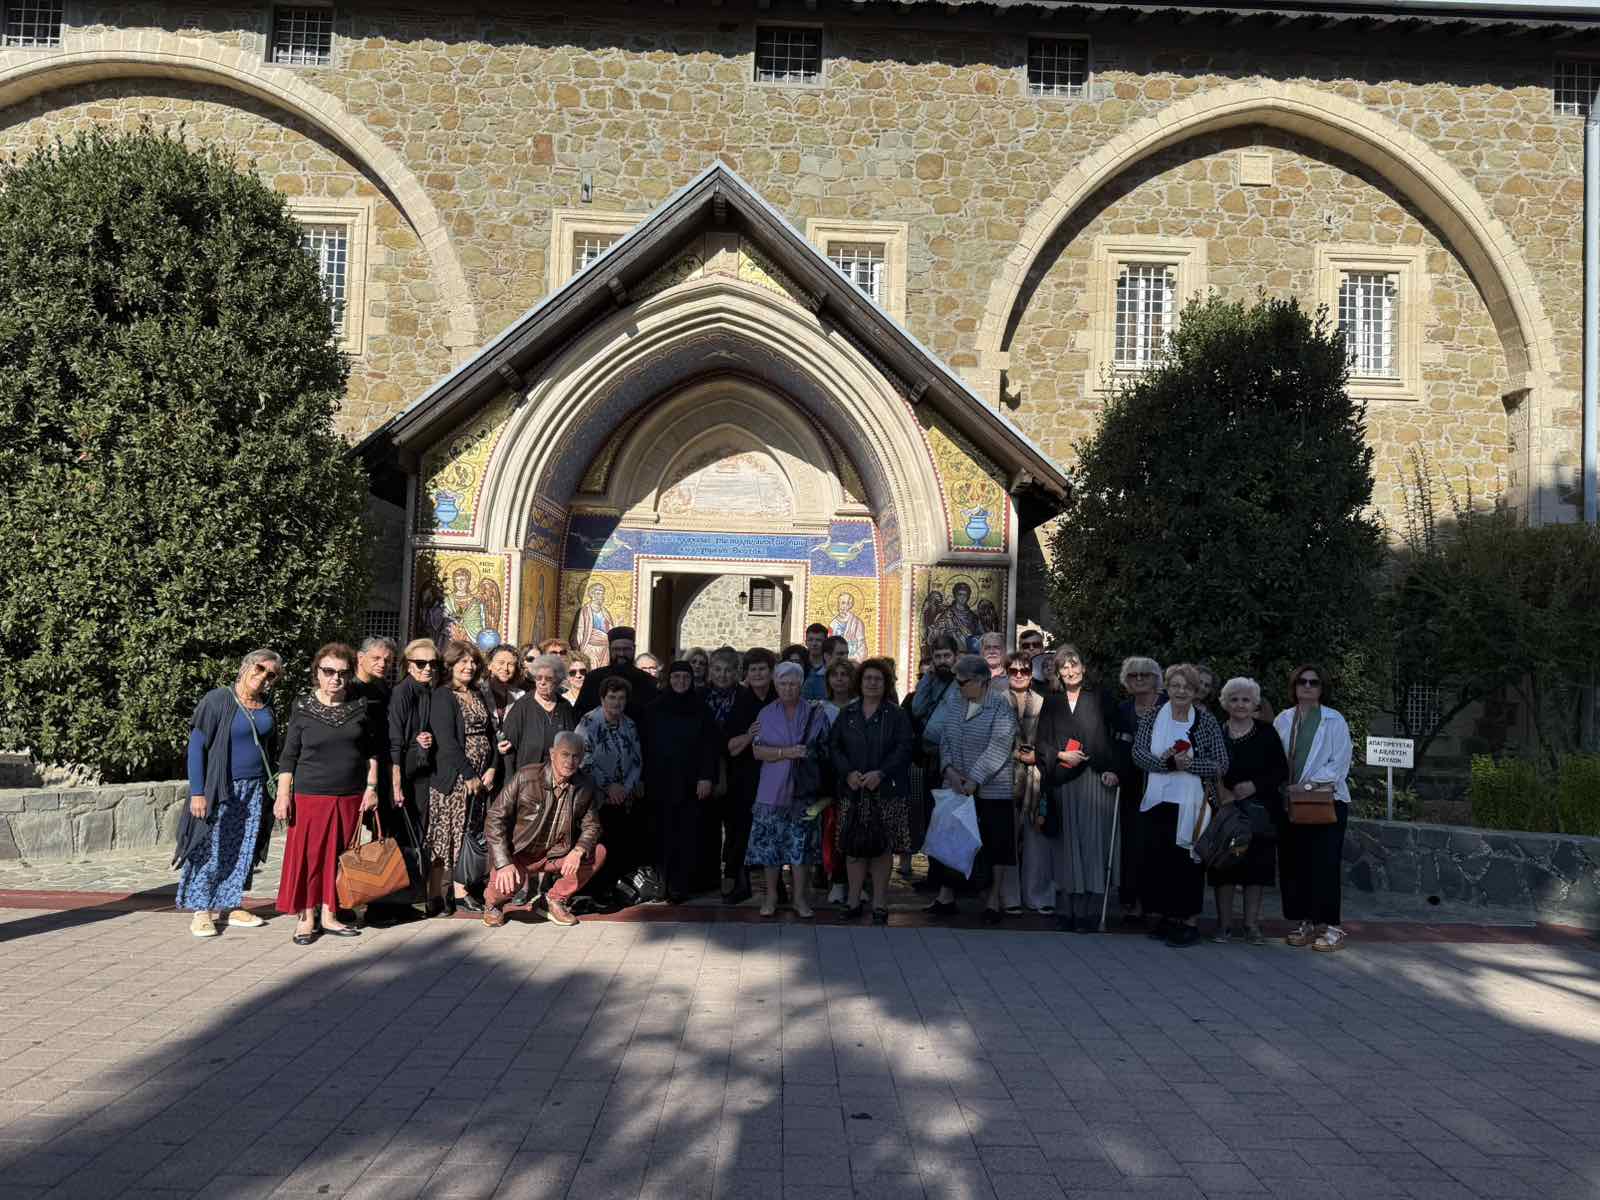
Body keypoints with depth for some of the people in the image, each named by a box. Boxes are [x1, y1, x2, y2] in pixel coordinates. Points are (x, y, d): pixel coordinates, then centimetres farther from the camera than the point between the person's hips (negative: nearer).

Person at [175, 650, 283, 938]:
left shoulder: (265, 708, 10)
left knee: (243, 850, 8)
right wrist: (197, 792, -16)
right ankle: (201, 911, 6)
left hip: (255, 791, 6)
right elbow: (196, 747, -11)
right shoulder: (217, 700, -8)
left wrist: (271, 789, 5)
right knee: (211, 850, -3)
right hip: (220, 791, -6)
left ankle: (231, 905, 18)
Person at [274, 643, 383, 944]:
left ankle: (329, 915, 19)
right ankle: (307, 918, 11)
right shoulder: (303, 710, -2)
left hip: (350, 797, 2)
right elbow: (289, 756, 1)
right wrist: (283, 795, -5)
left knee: (338, 857, 8)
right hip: (310, 796, -2)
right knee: (308, 857, -1)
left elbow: (373, 750, 10)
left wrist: (371, 787, 5)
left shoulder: (360, 707, 4)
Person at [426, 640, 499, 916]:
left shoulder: (479, 696, 15)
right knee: (444, 834, -2)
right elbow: (447, 741, -15)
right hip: (451, 778, -7)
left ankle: (459, 891, 16)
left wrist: (491, 769, -1)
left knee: (468, 836, 9)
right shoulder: (442, 697, -8)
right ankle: (435, 895, 5)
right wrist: (469, 775, -15)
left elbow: (490, 734, 13)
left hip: (480, 778, 7)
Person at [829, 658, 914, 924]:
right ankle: (853, 901, 12)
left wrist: (881, 773, -16)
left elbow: (904, 748, -5)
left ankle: (880, 905, 7)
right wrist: (848, 772, -10)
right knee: (853, 846, 3)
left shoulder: (897, 715, 4)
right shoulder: (846, 713, 12)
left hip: (886, 791, -2)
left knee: (883, 847, -1)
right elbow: (833, 745, 6)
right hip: (853, 792, 2)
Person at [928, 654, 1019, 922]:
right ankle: (946, 898, 16)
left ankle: (994, 902, 13)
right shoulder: (957, 705, 10)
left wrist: (974, 780, -20)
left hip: (991, 789, -5)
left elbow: (997, 749, -16)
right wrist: (949, 770, -9)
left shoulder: (1001, 707, -9)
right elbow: (945, 741, 8)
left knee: (996, 845, 2)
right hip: (956, 789, 5)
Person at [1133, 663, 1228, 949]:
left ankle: (1190, 922, 8)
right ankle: (1166, 917, 19)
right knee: (1157, 858, 6)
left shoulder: (1206, 721, 1)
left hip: (1192, 804, -3)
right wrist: (1165, 762, -20)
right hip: (1157, 802, 3)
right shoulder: (1151, 718, 7)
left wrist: (1188, 764, -17)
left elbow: (1221, 765, -4)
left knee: (1187, 860, -1)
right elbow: (1138, 754, -4)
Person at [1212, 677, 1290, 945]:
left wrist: (1255, 785, -12)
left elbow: (1282, 771, 1)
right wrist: (1219, 792, -12)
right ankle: (1224, 923, 10)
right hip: (1223, 810, 0)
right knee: (1224, 865, 0)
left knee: (1256, 867, 2)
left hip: (1258, 812, 0)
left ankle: (1252, 925, 11)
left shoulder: (1266, 733, 3)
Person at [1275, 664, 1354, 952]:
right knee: (1293, 864, 4)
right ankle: (1305, 923, 13)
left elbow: (1339, 764, -7)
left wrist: (1307, 785, -15)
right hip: (1291, 803, 4)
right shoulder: (1283, 720, 11)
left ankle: (1331, 927, -1)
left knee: (1324, 864, -6)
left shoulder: (1335, 720, 0)